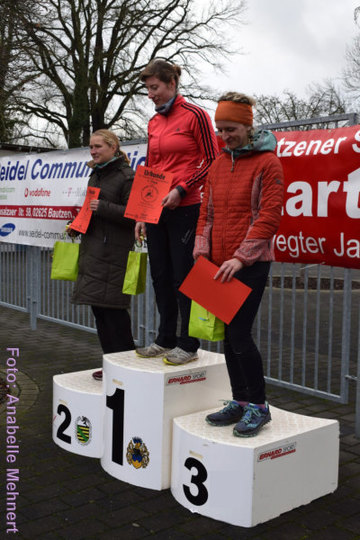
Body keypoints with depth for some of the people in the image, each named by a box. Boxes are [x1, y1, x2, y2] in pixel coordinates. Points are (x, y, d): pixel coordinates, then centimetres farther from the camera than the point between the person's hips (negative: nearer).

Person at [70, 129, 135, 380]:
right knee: (98, 306, 10)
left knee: (112, 307, -8)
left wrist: (102, 208, -21)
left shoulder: (127, 176, -9)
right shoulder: (96, 176, 19)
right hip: (93, 248, 9)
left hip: (114, 251, -9)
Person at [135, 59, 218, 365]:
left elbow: (212, 161, -6)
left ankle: (188, 345, 9)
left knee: (183, 276, -2)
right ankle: (166, 339, 22)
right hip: (156, 211, 7)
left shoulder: (195, 115, -5)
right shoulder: (154, 123, 15)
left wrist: (180, 189, -15)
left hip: (184, 208, -7)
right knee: (161, 276, 10)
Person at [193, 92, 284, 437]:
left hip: (250, 264, -7)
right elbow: (207, 210, 14)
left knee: (239, 334, -10)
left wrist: (241, 257, -19)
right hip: (220, 265, 7)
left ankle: (258, 406, 6)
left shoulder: (267, 162, -5)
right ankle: (239, 401, 23)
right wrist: (202, 248, 0)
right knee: (227, 334, 10)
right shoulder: (218, 163, 14)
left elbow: (269, 216, -13)